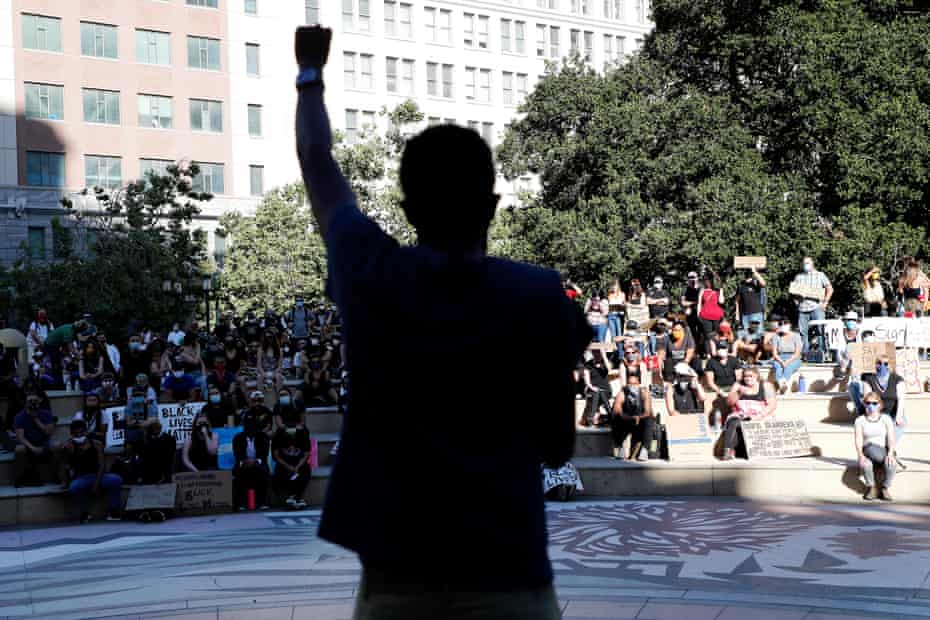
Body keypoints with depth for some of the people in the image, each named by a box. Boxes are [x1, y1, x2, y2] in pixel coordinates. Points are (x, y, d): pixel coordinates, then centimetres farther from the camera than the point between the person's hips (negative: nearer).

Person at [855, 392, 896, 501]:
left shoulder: (886, 419, 4)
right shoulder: (860, 420, 5)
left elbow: (891, 438, -7)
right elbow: (858, 440, -6)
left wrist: (890, 453, -27)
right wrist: (861, 455, -25)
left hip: (884, 452, 0)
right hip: (867, 454, 0)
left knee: (890, 463, -37)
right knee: (865, 464, -38)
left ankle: (885, 488, -14)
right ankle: (871, 487, -15)